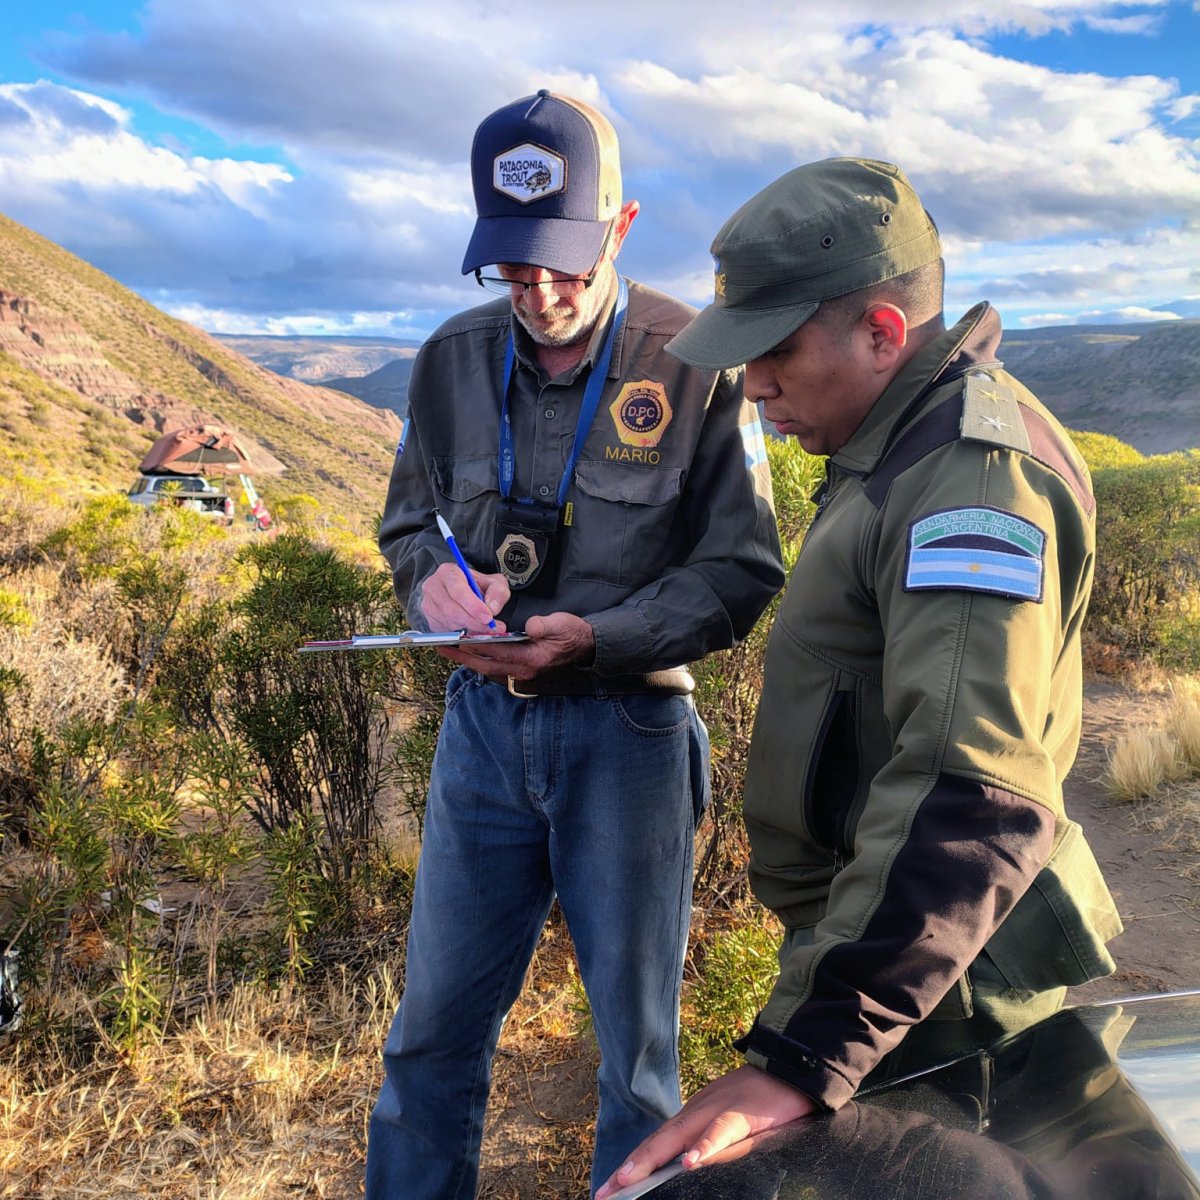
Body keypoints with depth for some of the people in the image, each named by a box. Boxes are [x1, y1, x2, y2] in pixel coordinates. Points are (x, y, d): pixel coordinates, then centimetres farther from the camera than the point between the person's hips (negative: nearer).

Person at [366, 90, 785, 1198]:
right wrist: (434, 579, -9)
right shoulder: (453, 360, 3)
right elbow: (409, 521, 15)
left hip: (626, 724, -3)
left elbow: (741, 570, -7)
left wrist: (598, 637, -20)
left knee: (635, 1042, 14)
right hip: (484, 720, 4)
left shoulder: (696, 365, -10)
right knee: (434, 1029, 15)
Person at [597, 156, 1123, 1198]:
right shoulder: (906, 443, 10)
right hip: (870, 934, 10)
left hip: (925, 988, -10)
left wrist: (806, 1054, -39)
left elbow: (971, 796, -36)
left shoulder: (973, 475, -25)